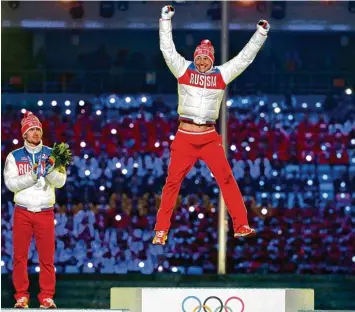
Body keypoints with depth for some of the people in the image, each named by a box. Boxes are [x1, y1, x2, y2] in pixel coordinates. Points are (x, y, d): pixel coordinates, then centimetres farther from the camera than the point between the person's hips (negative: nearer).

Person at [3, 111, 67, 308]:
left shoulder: (51, 155, 7)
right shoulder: (14, 157, 5)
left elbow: (61, 181, 0)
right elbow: (10, 183, -5)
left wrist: (50, 171, -20)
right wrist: (32, 175, -17)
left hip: (45, 212, 0)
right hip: (22, 212, 0)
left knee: (47, 257, -3)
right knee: (20, 255, 0)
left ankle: (47, 297, 2)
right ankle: (21, 296, 6)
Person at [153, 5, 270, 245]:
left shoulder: (221, 75, 6)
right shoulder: (184, 70, 4)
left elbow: (245, 57, 8)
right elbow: (167, 49, -1)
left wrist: (261, 33, 4)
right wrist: (166, 19, -8)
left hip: (209, 137, 1)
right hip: (184, 137, -1)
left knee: (226, 179, -6)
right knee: (173, 182, -1)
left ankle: (241, 226, -4)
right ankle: (161, 230, 6)